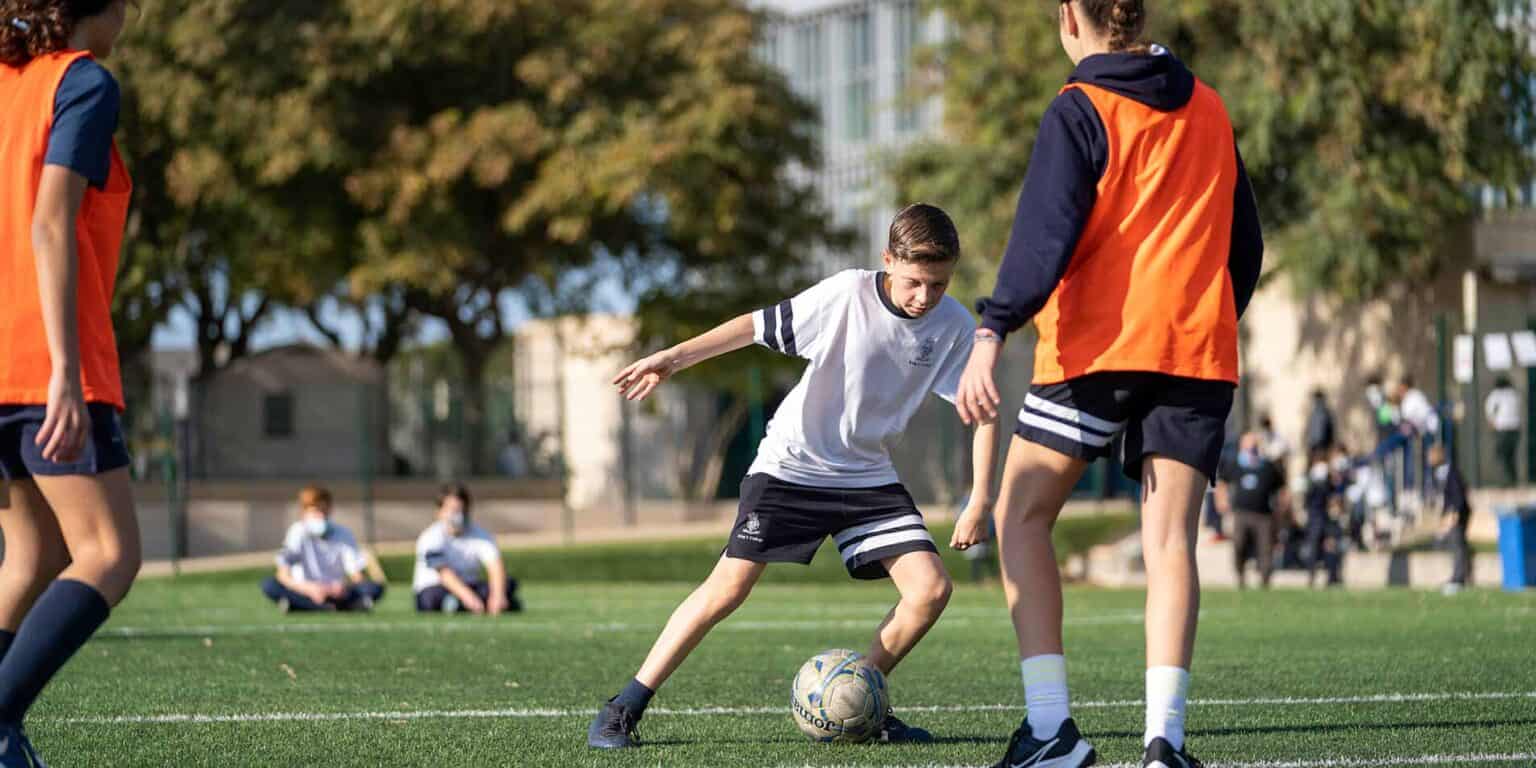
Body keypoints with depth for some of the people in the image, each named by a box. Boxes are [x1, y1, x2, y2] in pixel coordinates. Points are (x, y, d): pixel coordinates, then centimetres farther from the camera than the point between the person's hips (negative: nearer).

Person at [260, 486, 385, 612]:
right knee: (267, 584, -30)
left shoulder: (343, 533, -1)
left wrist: (345, 587, -29)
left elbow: (358, 576, -6)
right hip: (305, 594, -1)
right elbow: (283, 575, -13)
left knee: (375, 587, -25)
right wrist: (308, 588, -31)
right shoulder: (298, 532, -5)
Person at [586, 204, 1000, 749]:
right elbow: (759, 326, -13)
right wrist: (674, 357, -18)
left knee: (930, 588, -12)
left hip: (869, 475, 4)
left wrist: (980, 501, -10)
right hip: (792, 464, -4)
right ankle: (624, 708, -3)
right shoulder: (847, 295, -20)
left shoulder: (954, 326, -11)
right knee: (728, 587, -12)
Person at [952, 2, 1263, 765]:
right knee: (1169, 540, 1)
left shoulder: (1079, 111, -2)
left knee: (1021, 516, 6)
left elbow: (1044, 233, -14)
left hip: (1097, 346, -4)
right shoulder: (1209, 110, 16)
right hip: (1199, 351, 5)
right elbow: (1244, 244, 20)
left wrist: (993, 333, -18)